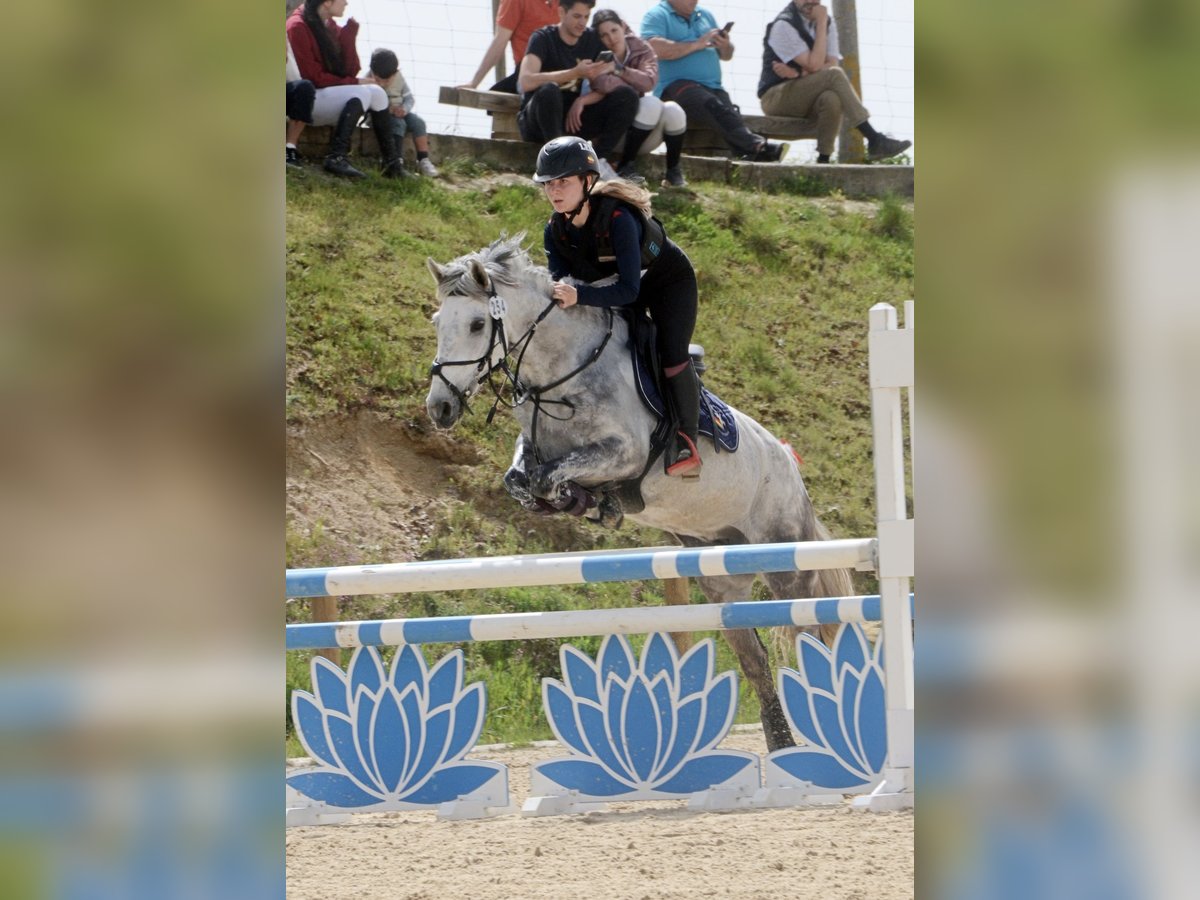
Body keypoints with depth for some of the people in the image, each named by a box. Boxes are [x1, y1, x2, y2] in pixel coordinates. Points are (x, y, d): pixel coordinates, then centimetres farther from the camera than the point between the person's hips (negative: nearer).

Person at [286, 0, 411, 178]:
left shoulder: (330, 26, 12)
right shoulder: (298, 27, -12)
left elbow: (350, 70, 4)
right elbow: (312, 76, -16)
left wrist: (350, 32, -6)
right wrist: (354, 83, -13)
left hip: (329, 99, 8)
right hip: (307, 100, -8)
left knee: (377, 92, -8)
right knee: (362, 93, -26)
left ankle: (392, 163, -11)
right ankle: (336, 158, -37)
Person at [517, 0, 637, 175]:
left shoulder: (592, 39, 3)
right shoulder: (543, 38, -12)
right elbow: (526, 82, -29)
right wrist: (576, 73, -32)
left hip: (572, 118, 5)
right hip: (537, 121, -5)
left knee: (627, 95, -14)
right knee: (549, 90, -38)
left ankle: (599, 159, -18)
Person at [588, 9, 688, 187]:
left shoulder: (642, 50, -1)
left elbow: (649, 81, -21)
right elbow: (602, 84, -30)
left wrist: (618, 71, -23)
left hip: (643, 137, 4)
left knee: (673, 111, -25)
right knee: (652, 104, -28)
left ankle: (673, 171, -10)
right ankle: (626, 166, -23)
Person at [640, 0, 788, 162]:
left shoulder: (706, 16, 26)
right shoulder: (657, 16, 7)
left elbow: (726, 56, 30)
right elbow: (655, 49, -13)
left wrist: (725, 46, 5)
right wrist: (697, 45, -7)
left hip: (713, 87, 5)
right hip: (676, 86, -5)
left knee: (729, 112, -29)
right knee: (713, 106, -35)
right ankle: (756, 146, -54)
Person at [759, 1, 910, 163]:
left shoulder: (828, 23, 7)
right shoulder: (783, 25, -13)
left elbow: (832, 64, -5)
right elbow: (814, 65, -20)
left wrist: (798, 73, -21)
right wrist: (821, 25, -18)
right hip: (776, 98, -5)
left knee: (832, 99, -32)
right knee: (834, 76, -28)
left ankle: (823, 161, -30)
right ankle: (874, 141, -32)